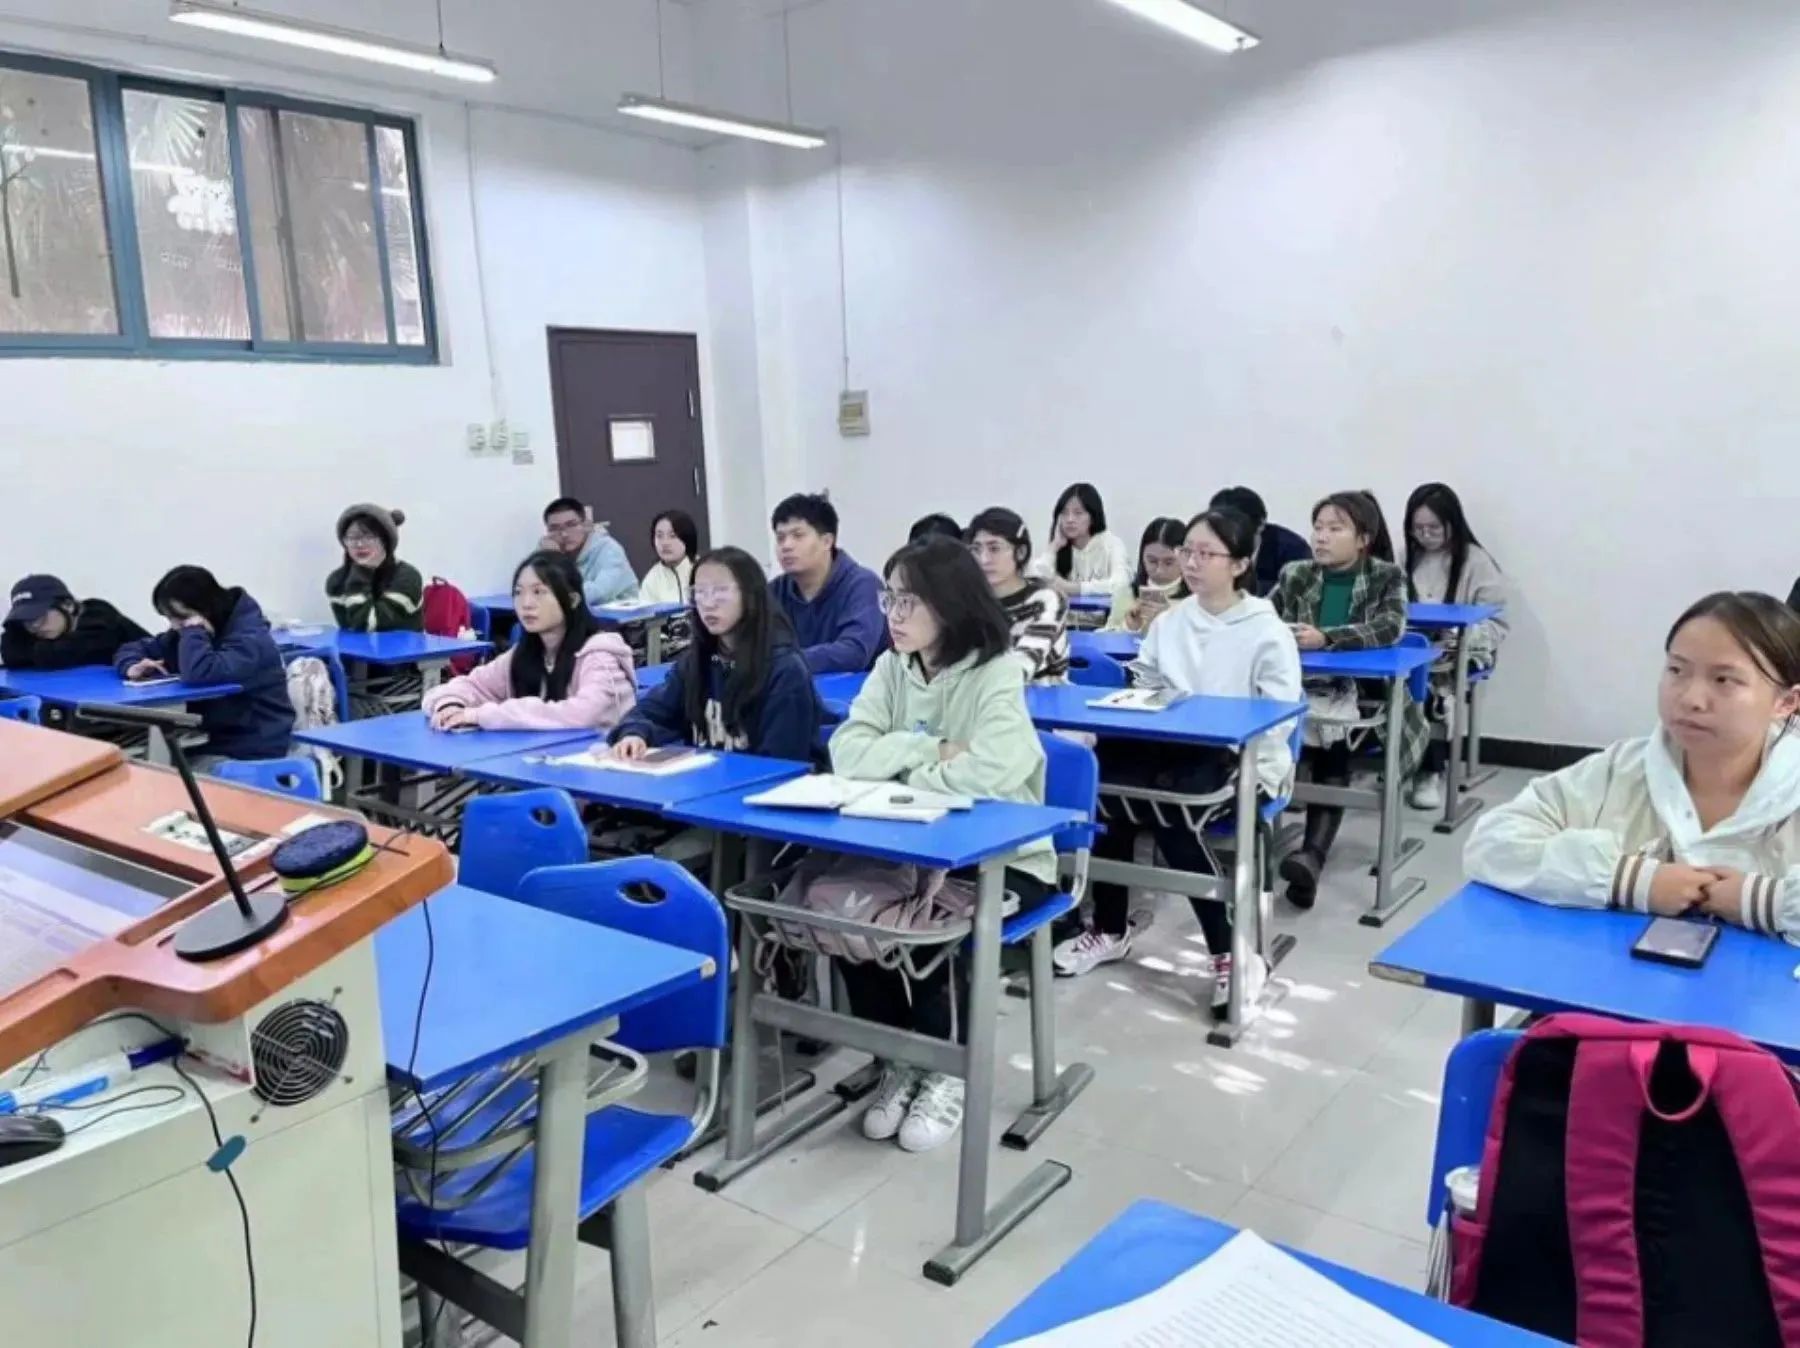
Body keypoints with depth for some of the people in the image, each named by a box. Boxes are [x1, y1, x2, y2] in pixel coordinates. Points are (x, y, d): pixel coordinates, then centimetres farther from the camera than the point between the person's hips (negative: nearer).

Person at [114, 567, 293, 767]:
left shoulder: (250, 639, -20)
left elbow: (199, 673, -37)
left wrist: (194, 630, -21)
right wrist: (132, 667, -6)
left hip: (253, 752, -8)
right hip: (215, 740, 8)